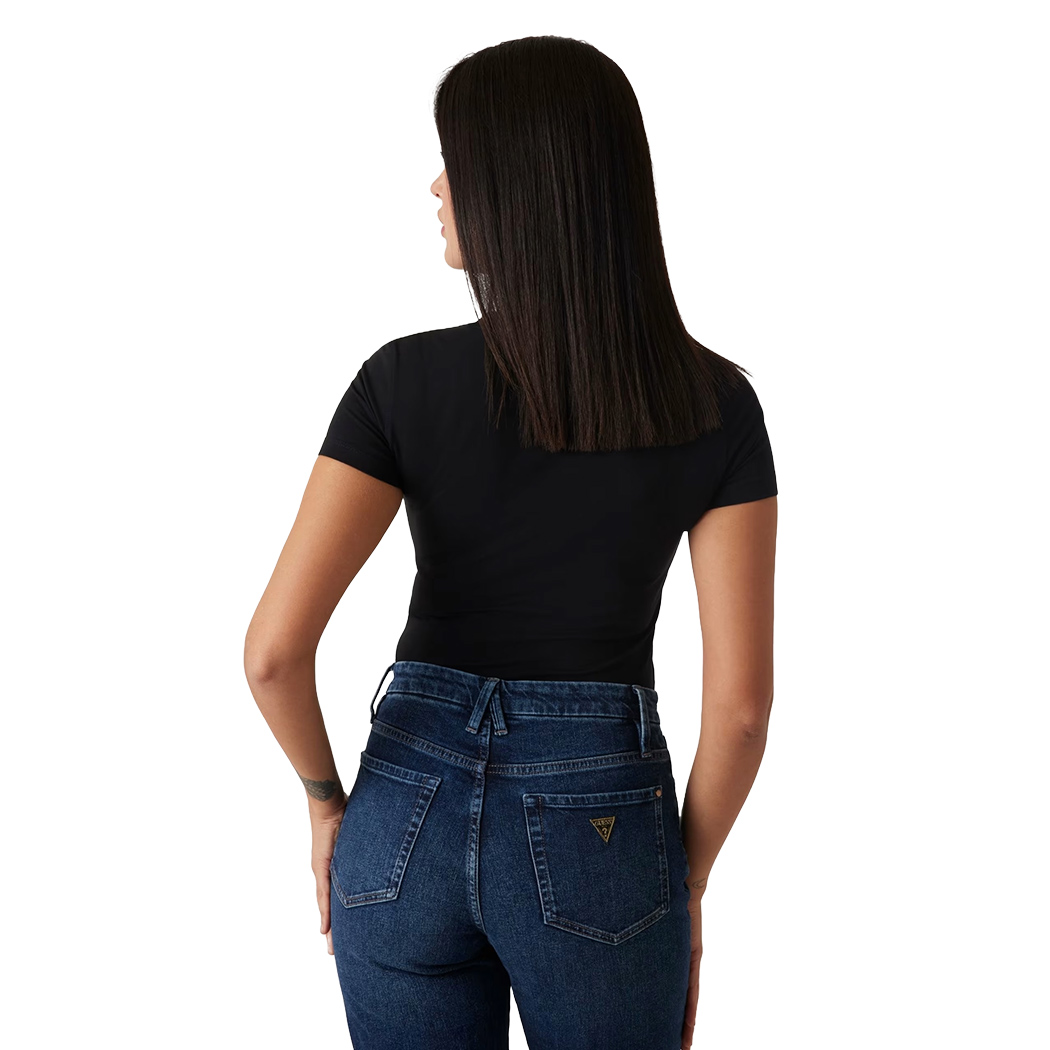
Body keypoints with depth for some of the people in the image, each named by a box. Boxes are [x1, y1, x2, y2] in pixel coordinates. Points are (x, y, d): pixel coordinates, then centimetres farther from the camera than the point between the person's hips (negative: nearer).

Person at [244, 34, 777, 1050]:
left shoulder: (405, 379, -10)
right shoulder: (715, 402, -8)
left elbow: (274, 648, -15)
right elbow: (740, 695, -9)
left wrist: (327, 801, 3)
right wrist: (686, 885, 5)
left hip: (413, 815, 1)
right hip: (595, 837, 0)